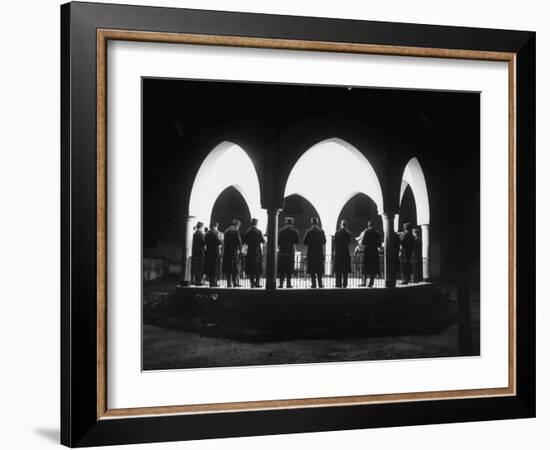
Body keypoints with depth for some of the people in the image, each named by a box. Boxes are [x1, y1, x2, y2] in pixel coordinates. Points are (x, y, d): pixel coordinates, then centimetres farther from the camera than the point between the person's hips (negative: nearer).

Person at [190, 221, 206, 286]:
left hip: (194, 252, 8)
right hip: (200, 252, -8)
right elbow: (203, 242, -16)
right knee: (199, 267, -3)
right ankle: (198, 281, -3)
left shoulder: (195, 233, 10)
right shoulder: (201, 234, -14)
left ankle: (193, 280, 15)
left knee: (194, 267, 11)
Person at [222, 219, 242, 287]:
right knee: (235, 268, 1)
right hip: (234, 252, -5)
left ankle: (229, 283, 7)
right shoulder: (236, 231, -8)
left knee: (227, 268, 8)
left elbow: (224, 242, 12)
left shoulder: (226, 232, 11)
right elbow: (239, 241, -11)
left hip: (226, 252, 5)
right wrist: (240, 249, 5)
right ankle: (234, 282, -1)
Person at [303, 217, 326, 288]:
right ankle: (320, 284, 7)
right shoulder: (321, 231, -3)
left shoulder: (309, 232, -8)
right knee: (319, 270, 9)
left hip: (311, 253, -2)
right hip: (320, 253, 2)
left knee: (312, 270, 3)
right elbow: (324, 242, 2)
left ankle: (314, 284, -1)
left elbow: (305, 242, -6)